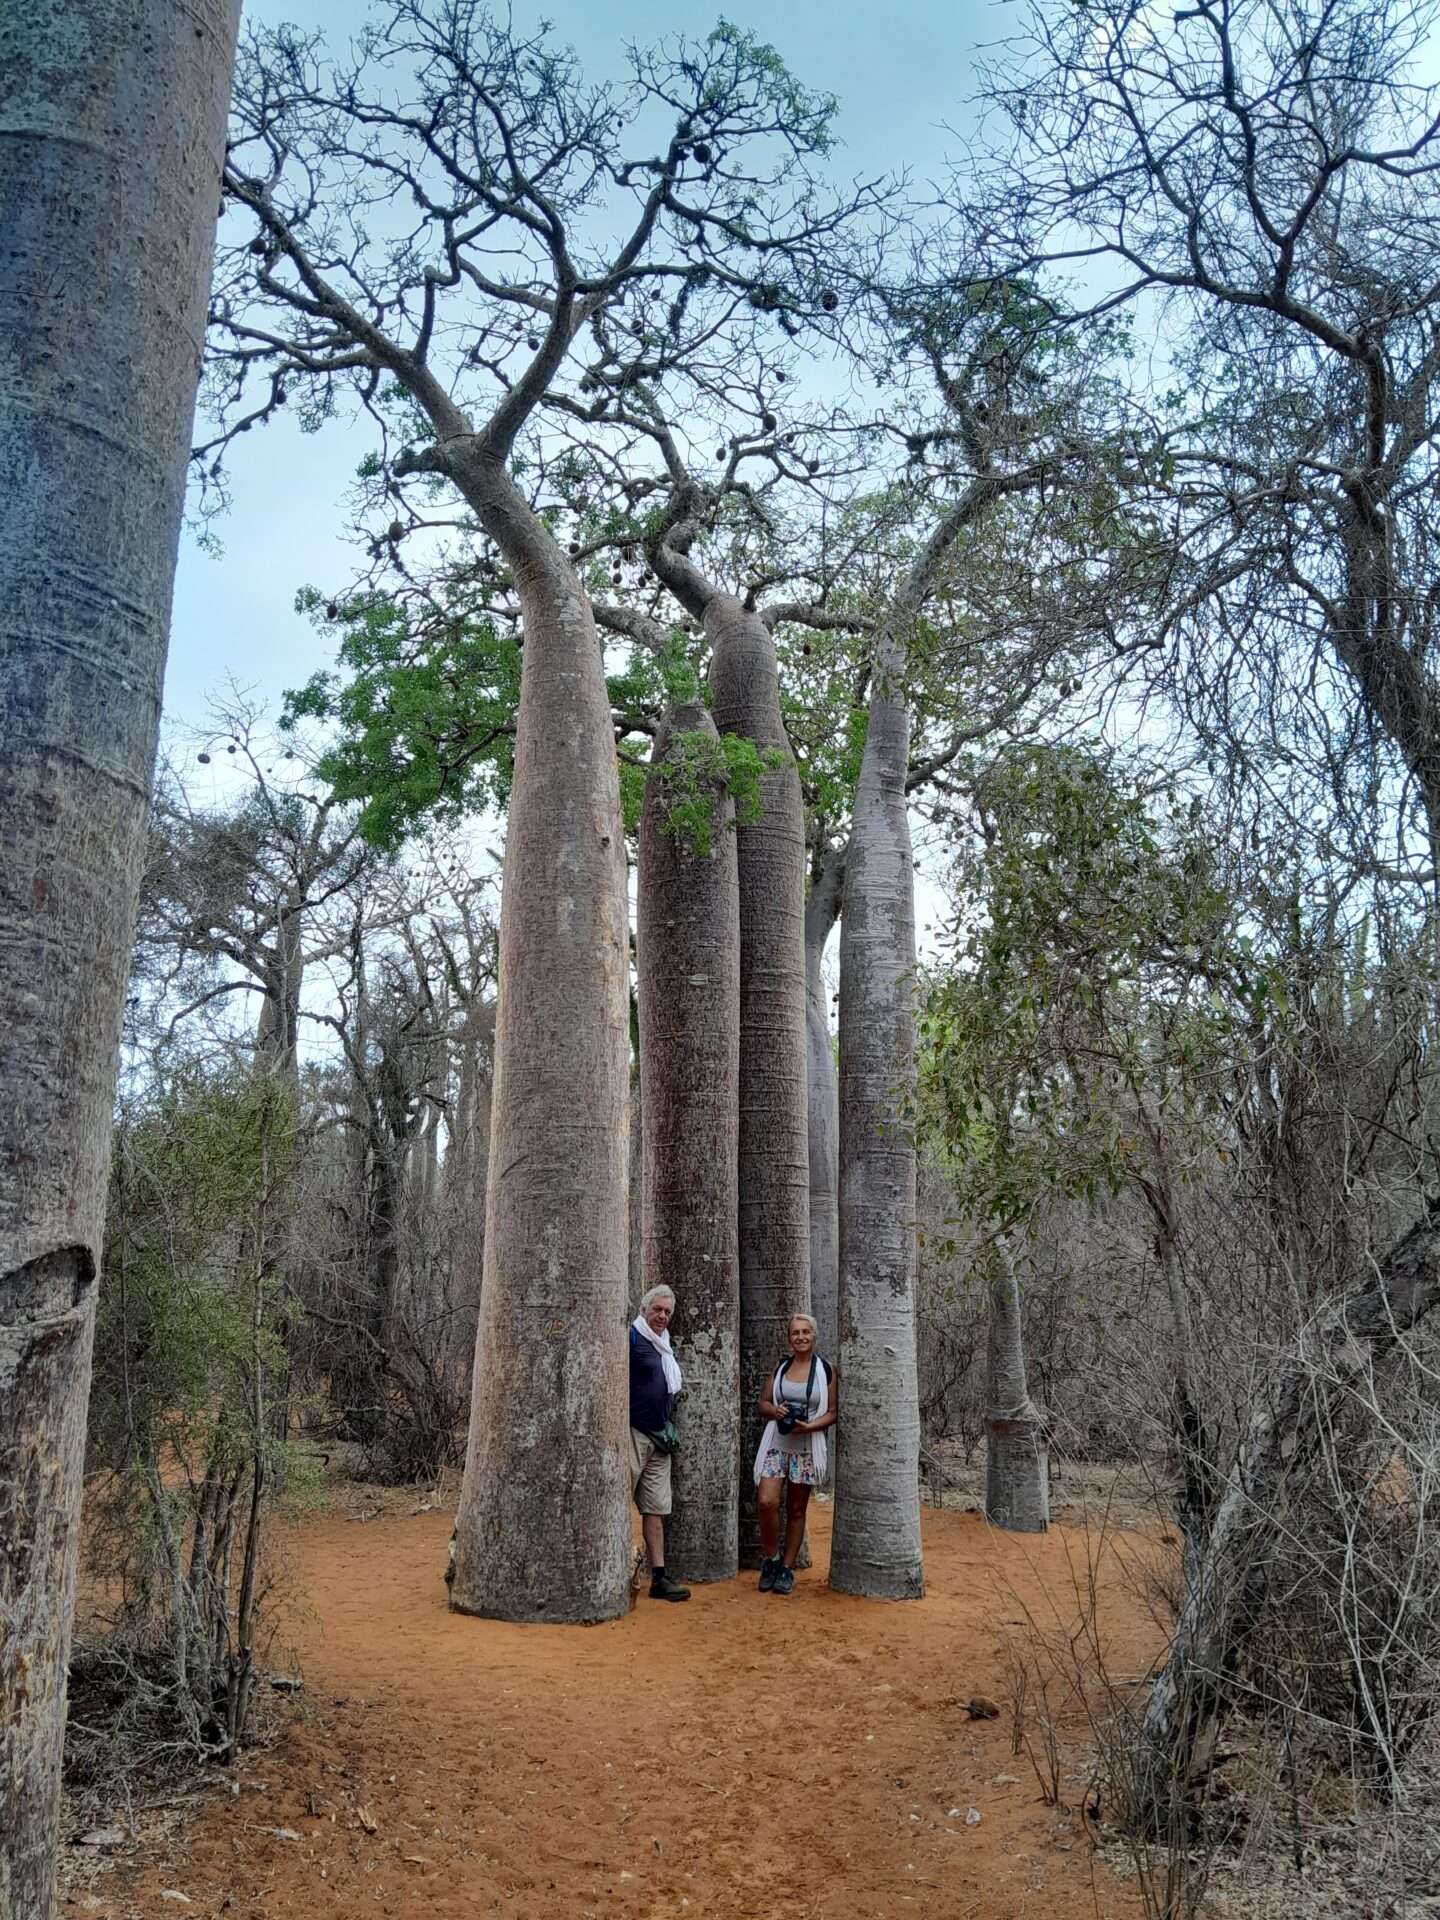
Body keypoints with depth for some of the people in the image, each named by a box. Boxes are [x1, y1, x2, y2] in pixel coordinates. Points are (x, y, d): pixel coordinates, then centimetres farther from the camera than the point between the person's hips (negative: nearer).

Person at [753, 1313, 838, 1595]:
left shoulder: (825, 1370, 0)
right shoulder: (781, 1367, 7)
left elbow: (833, 1413, 0)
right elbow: (763, 1402, 12)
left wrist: (809, 1426, -17)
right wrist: (774, 1410, -10)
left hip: (806, 1449, -1)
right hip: (776, 1445, 1)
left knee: (796, 1510, 6)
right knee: (767, 1502, -14)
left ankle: (787, 1569, 19)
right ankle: (770, 1561, 7)